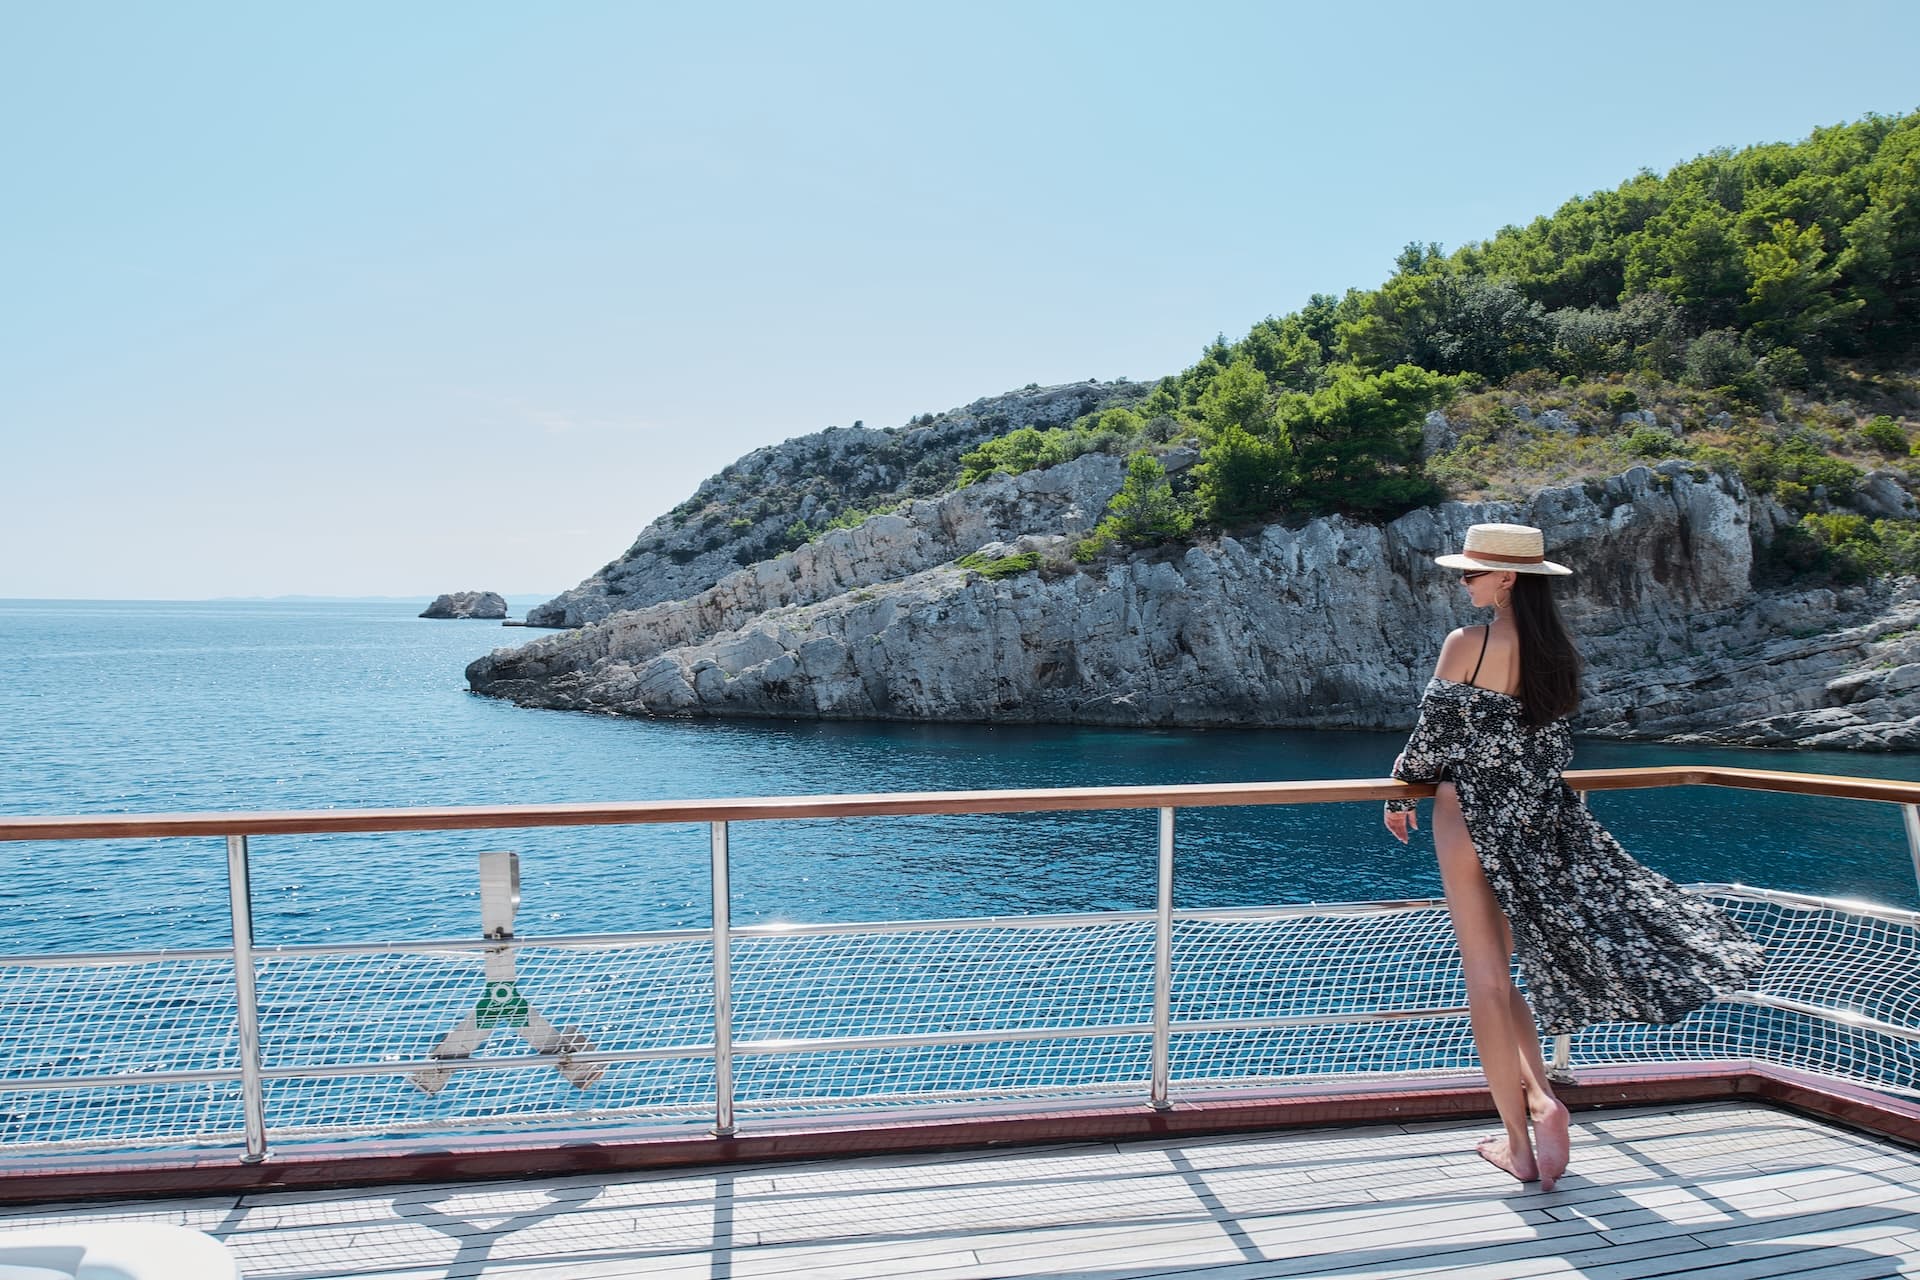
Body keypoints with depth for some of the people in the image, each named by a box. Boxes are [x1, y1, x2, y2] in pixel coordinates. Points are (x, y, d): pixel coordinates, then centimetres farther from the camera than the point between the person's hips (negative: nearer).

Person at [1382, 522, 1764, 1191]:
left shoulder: (1466, 644, -13)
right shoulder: (1559, 652, 5)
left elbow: (1432, 735, -8)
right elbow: (1555, 746, 13)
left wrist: (1399, 793, 8)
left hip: (1470, 815, -6)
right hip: (1537, 822, 6)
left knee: (1486, 977, 2)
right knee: (1501, 968, 20)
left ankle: (1517, 1141, 4)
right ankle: (1539, 1096, 8)